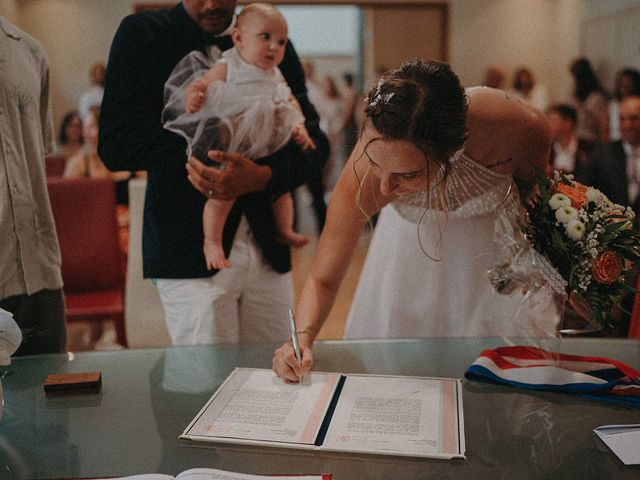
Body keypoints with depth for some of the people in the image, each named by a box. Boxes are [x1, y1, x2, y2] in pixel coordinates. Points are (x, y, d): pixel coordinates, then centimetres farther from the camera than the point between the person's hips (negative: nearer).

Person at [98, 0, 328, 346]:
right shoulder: (141, 34, 0)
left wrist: (262, 176, -18)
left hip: (268, 249, 3)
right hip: (191, 250, -3)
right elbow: (114, 146, -8)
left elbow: (313, 145, 4)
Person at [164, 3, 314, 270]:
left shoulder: (276, 77, 9)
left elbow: (291, 101, 13)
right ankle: (212, 243, -1)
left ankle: (285, 231, 39)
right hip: (230, 152, -7)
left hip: (266, 152, 7)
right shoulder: (227, 68, -9)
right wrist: (192, 97, -40)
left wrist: (299, 127, -4)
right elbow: (200, 84, -17)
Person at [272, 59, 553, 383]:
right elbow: (323, 279, -24)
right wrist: (302, 338, -42)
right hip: (416, 239, 0)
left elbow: (536, 193, -14)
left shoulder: (522, 129, -40)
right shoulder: (362, 179, -39)